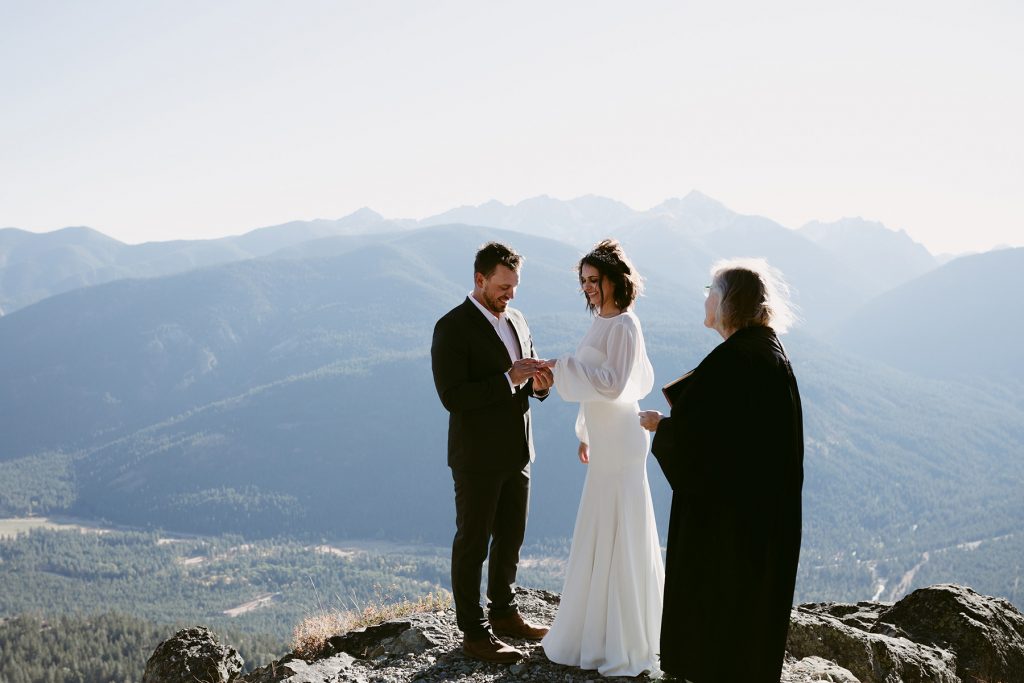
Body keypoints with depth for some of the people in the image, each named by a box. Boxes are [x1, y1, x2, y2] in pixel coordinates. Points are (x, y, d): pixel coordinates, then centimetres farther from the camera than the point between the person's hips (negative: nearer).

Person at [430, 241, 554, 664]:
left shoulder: (516, 321, 9)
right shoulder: (452, 328, -14)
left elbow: (529, 384, 17)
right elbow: (452, 396, -21)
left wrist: (538, 382, -8)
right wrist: (508, 379, -26)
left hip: (517, 453, 8)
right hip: (477, 457, -7)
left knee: (511, 537, 18)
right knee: (473, 543, 2)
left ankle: (503, 613, 34)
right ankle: (473, 632, 11)